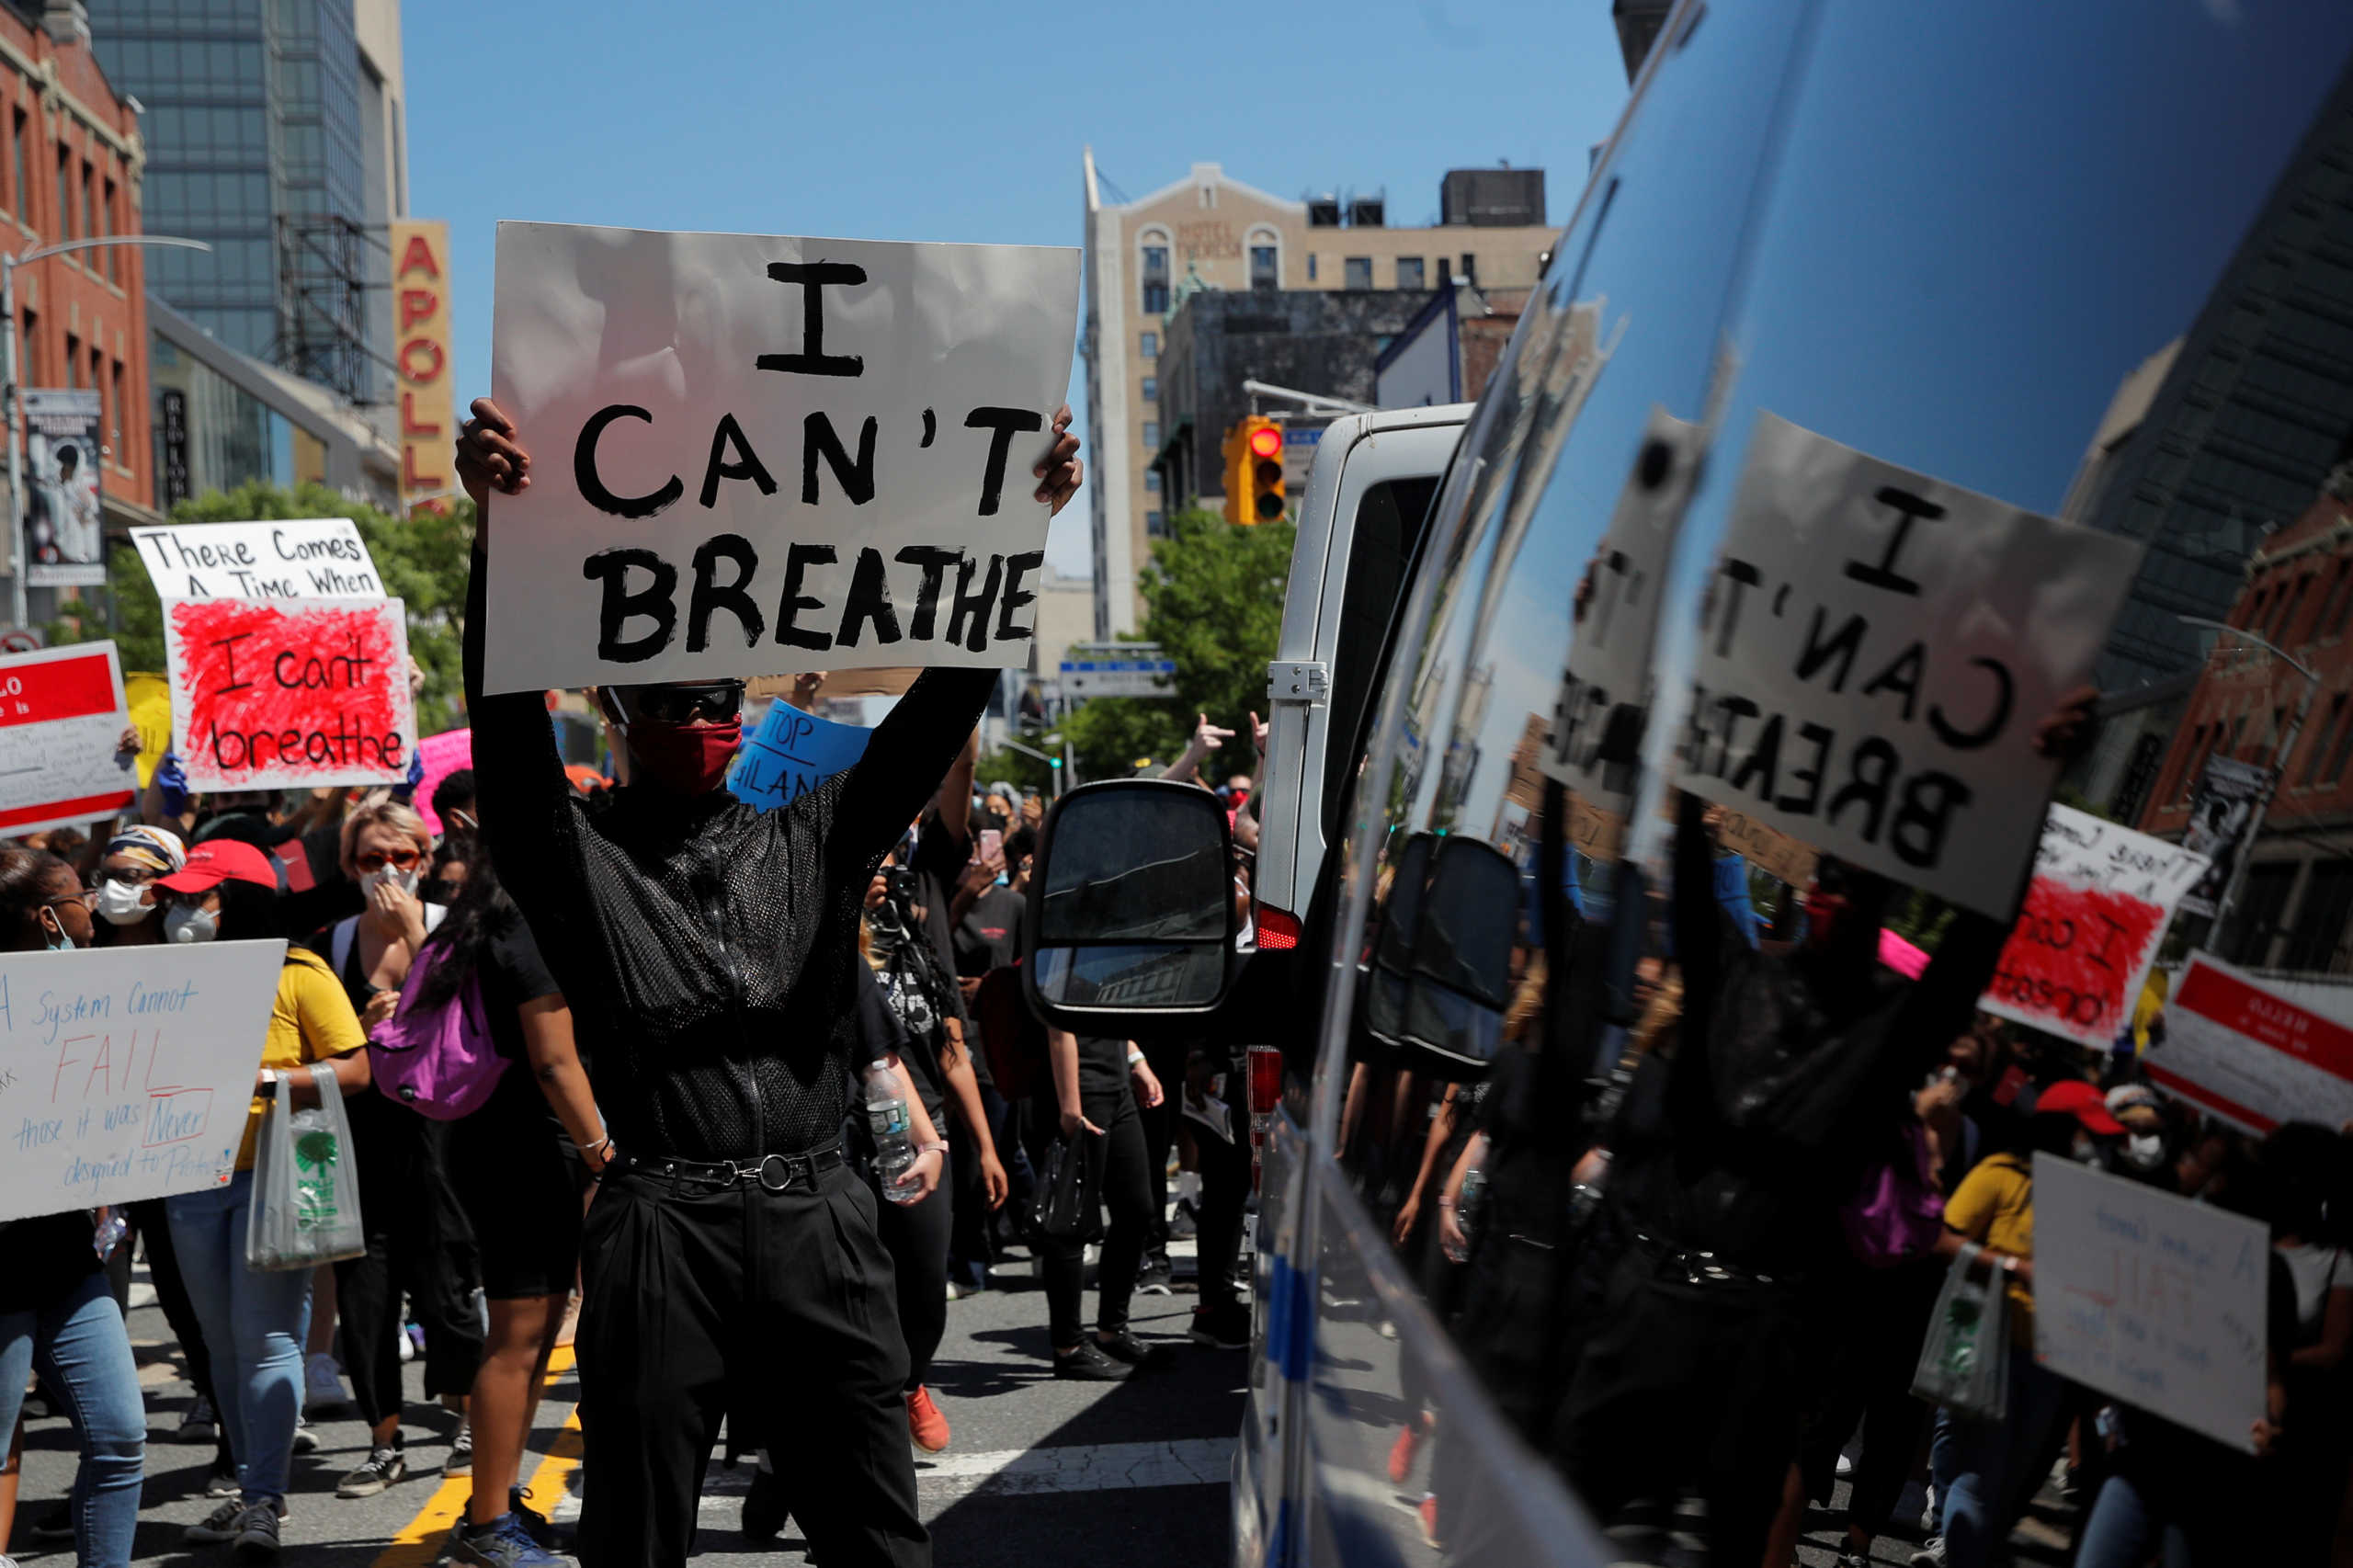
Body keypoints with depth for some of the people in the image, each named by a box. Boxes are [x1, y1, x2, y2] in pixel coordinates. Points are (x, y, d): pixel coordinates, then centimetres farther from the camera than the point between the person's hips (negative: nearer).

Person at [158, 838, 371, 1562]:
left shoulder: (297, 973, -5)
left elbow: (355, 1070, -8)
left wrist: (267, 1077, -17)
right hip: (192, 1181, 6)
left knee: (265, 1338, -8)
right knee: (224, 1344, 9)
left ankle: (264, 1501, -6)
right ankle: (253, 1488, 17)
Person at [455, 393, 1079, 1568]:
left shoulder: (813, 837, 14)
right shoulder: (580, 856, 5)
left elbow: (940, 709, 6)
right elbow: (508, 714, -11)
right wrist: (497, 530, -26)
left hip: (818, 1220, 3)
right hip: (661, 1229, -3)